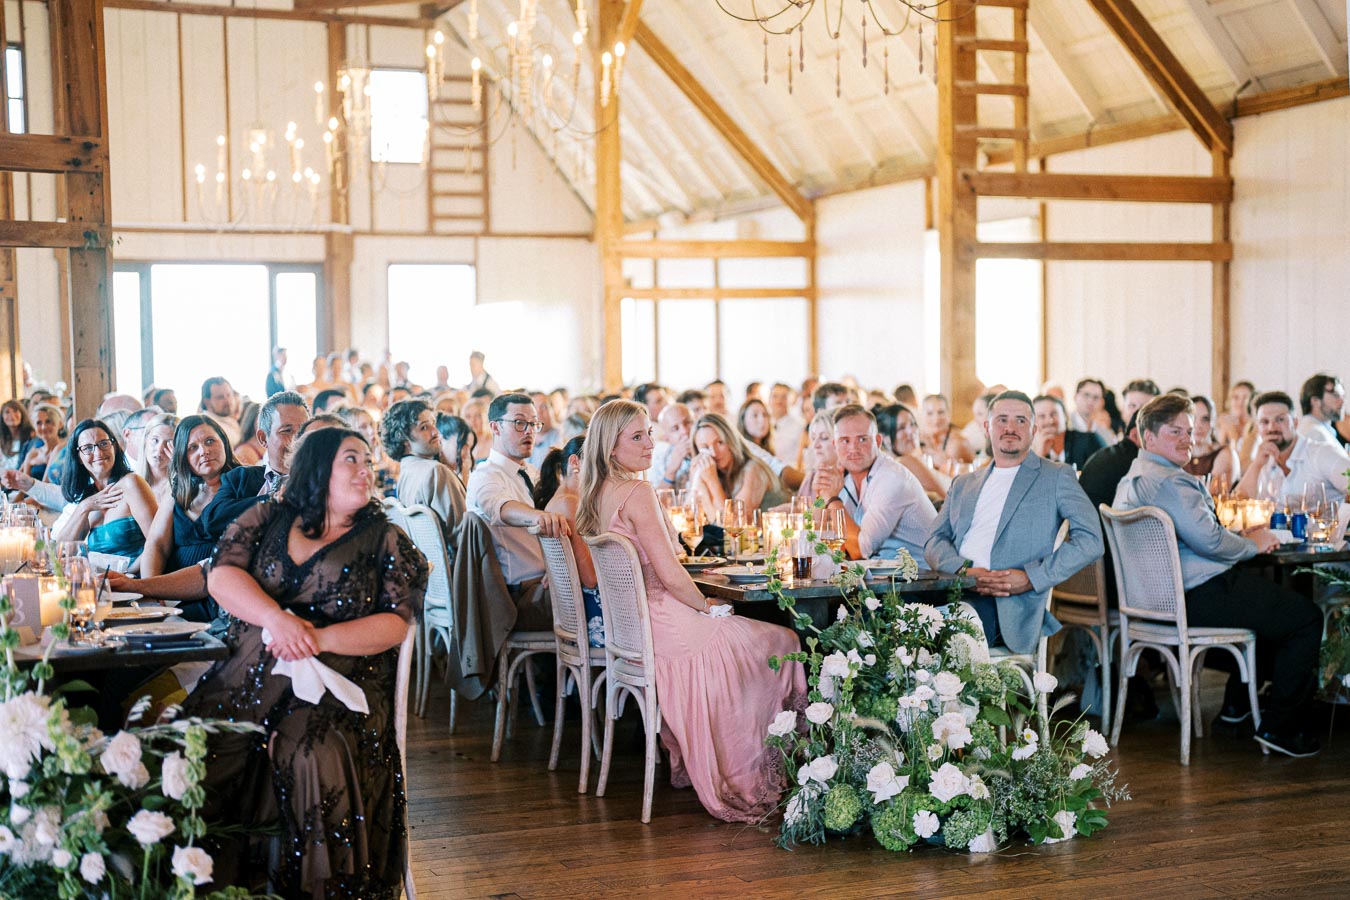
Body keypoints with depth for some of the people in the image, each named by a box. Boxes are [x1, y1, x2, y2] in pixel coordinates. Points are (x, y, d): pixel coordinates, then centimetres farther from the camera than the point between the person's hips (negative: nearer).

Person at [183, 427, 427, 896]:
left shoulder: (385, 540, 10)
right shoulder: (267, 519, 15)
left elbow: (394, 624, 0)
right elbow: (222, 575, 1)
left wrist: (320, 638, -14)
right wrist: (275, 618, -16)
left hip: (337, 686, -2)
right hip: (248, 677, 2)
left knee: (316, 756, -32)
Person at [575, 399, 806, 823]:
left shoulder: (595, 493, 8)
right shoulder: (637, 492, -19)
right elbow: (672, 578, -20)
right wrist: (708, 607, -3)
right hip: (660, 626, -9)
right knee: (783, 644, 8)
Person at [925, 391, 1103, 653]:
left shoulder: (1057, 477, 12)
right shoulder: (963, 484, 26)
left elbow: (1090, 540, 1)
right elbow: (935, 542, 15)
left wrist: (1032, 577, -10)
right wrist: (966, 571, -8)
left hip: (1010, 603, -4)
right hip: (954, 590, 4)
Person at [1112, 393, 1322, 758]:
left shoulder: (1132, 479, 15)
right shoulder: (1170, 481, -19)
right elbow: (1209, 541, -24)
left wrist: (1243, 538, 10)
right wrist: (1253, 543, -4)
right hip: (1197, 599, -11)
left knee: (1269, 593, 32)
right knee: (1306, 618, -2)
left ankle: (1236, 700, 33)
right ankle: (1279, 726, 2)